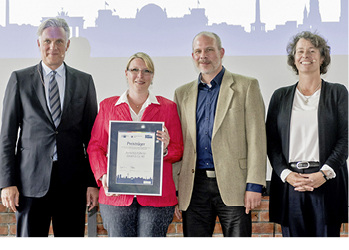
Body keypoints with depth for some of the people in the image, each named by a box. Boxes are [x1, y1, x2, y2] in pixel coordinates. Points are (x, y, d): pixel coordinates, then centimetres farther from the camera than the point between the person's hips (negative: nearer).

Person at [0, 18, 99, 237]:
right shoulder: (20, 79, 6)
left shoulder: (84, 81, 9)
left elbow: (92, 136, 8)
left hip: (72, 180, 1)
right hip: (32, 179, -1)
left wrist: (93, 182, 2)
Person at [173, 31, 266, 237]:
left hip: (232, 185, -3)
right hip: (194, 187, 3)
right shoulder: (183, 93, 15)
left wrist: (255, 185, -10)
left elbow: (256, 139, -2)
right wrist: (173, 189, 8)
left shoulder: (246, 86, 4)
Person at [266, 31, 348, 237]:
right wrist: (286, 174, -6)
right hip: (288, 183, 2)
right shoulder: (280, 96, 14)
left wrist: (324, 173, -11)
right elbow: (271, 142, 9)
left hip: (327, 183, -1)